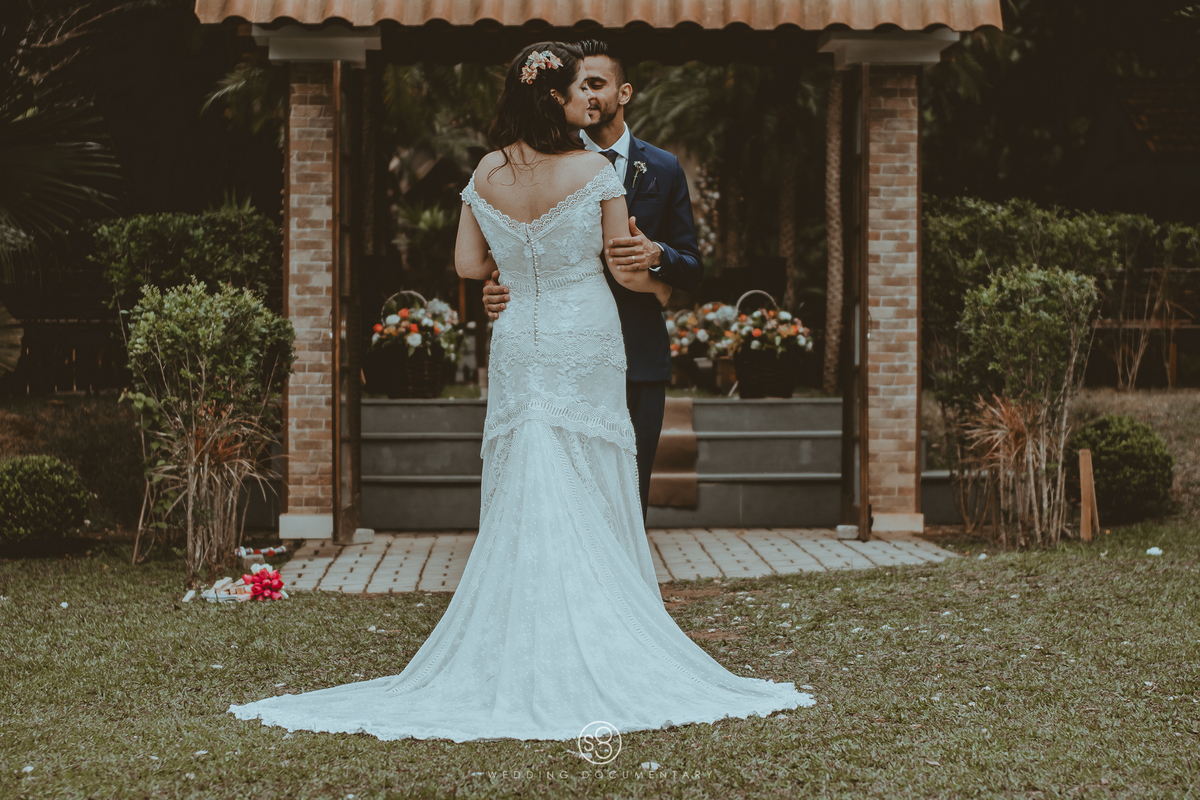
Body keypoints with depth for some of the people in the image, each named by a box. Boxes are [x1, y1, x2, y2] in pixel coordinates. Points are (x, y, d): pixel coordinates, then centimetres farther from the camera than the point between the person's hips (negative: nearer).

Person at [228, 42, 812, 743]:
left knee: (520, 506, 7)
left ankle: (517, 653, 8)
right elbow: (628, 269, -6)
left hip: (519, 344, 4)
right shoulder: (595, 170, -11)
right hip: (585, 348, -4)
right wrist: (658, 286, 16)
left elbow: (469, 264, 7)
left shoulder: (487, 174, 0)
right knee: (589, 506, 2)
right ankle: (598, 651, 5)